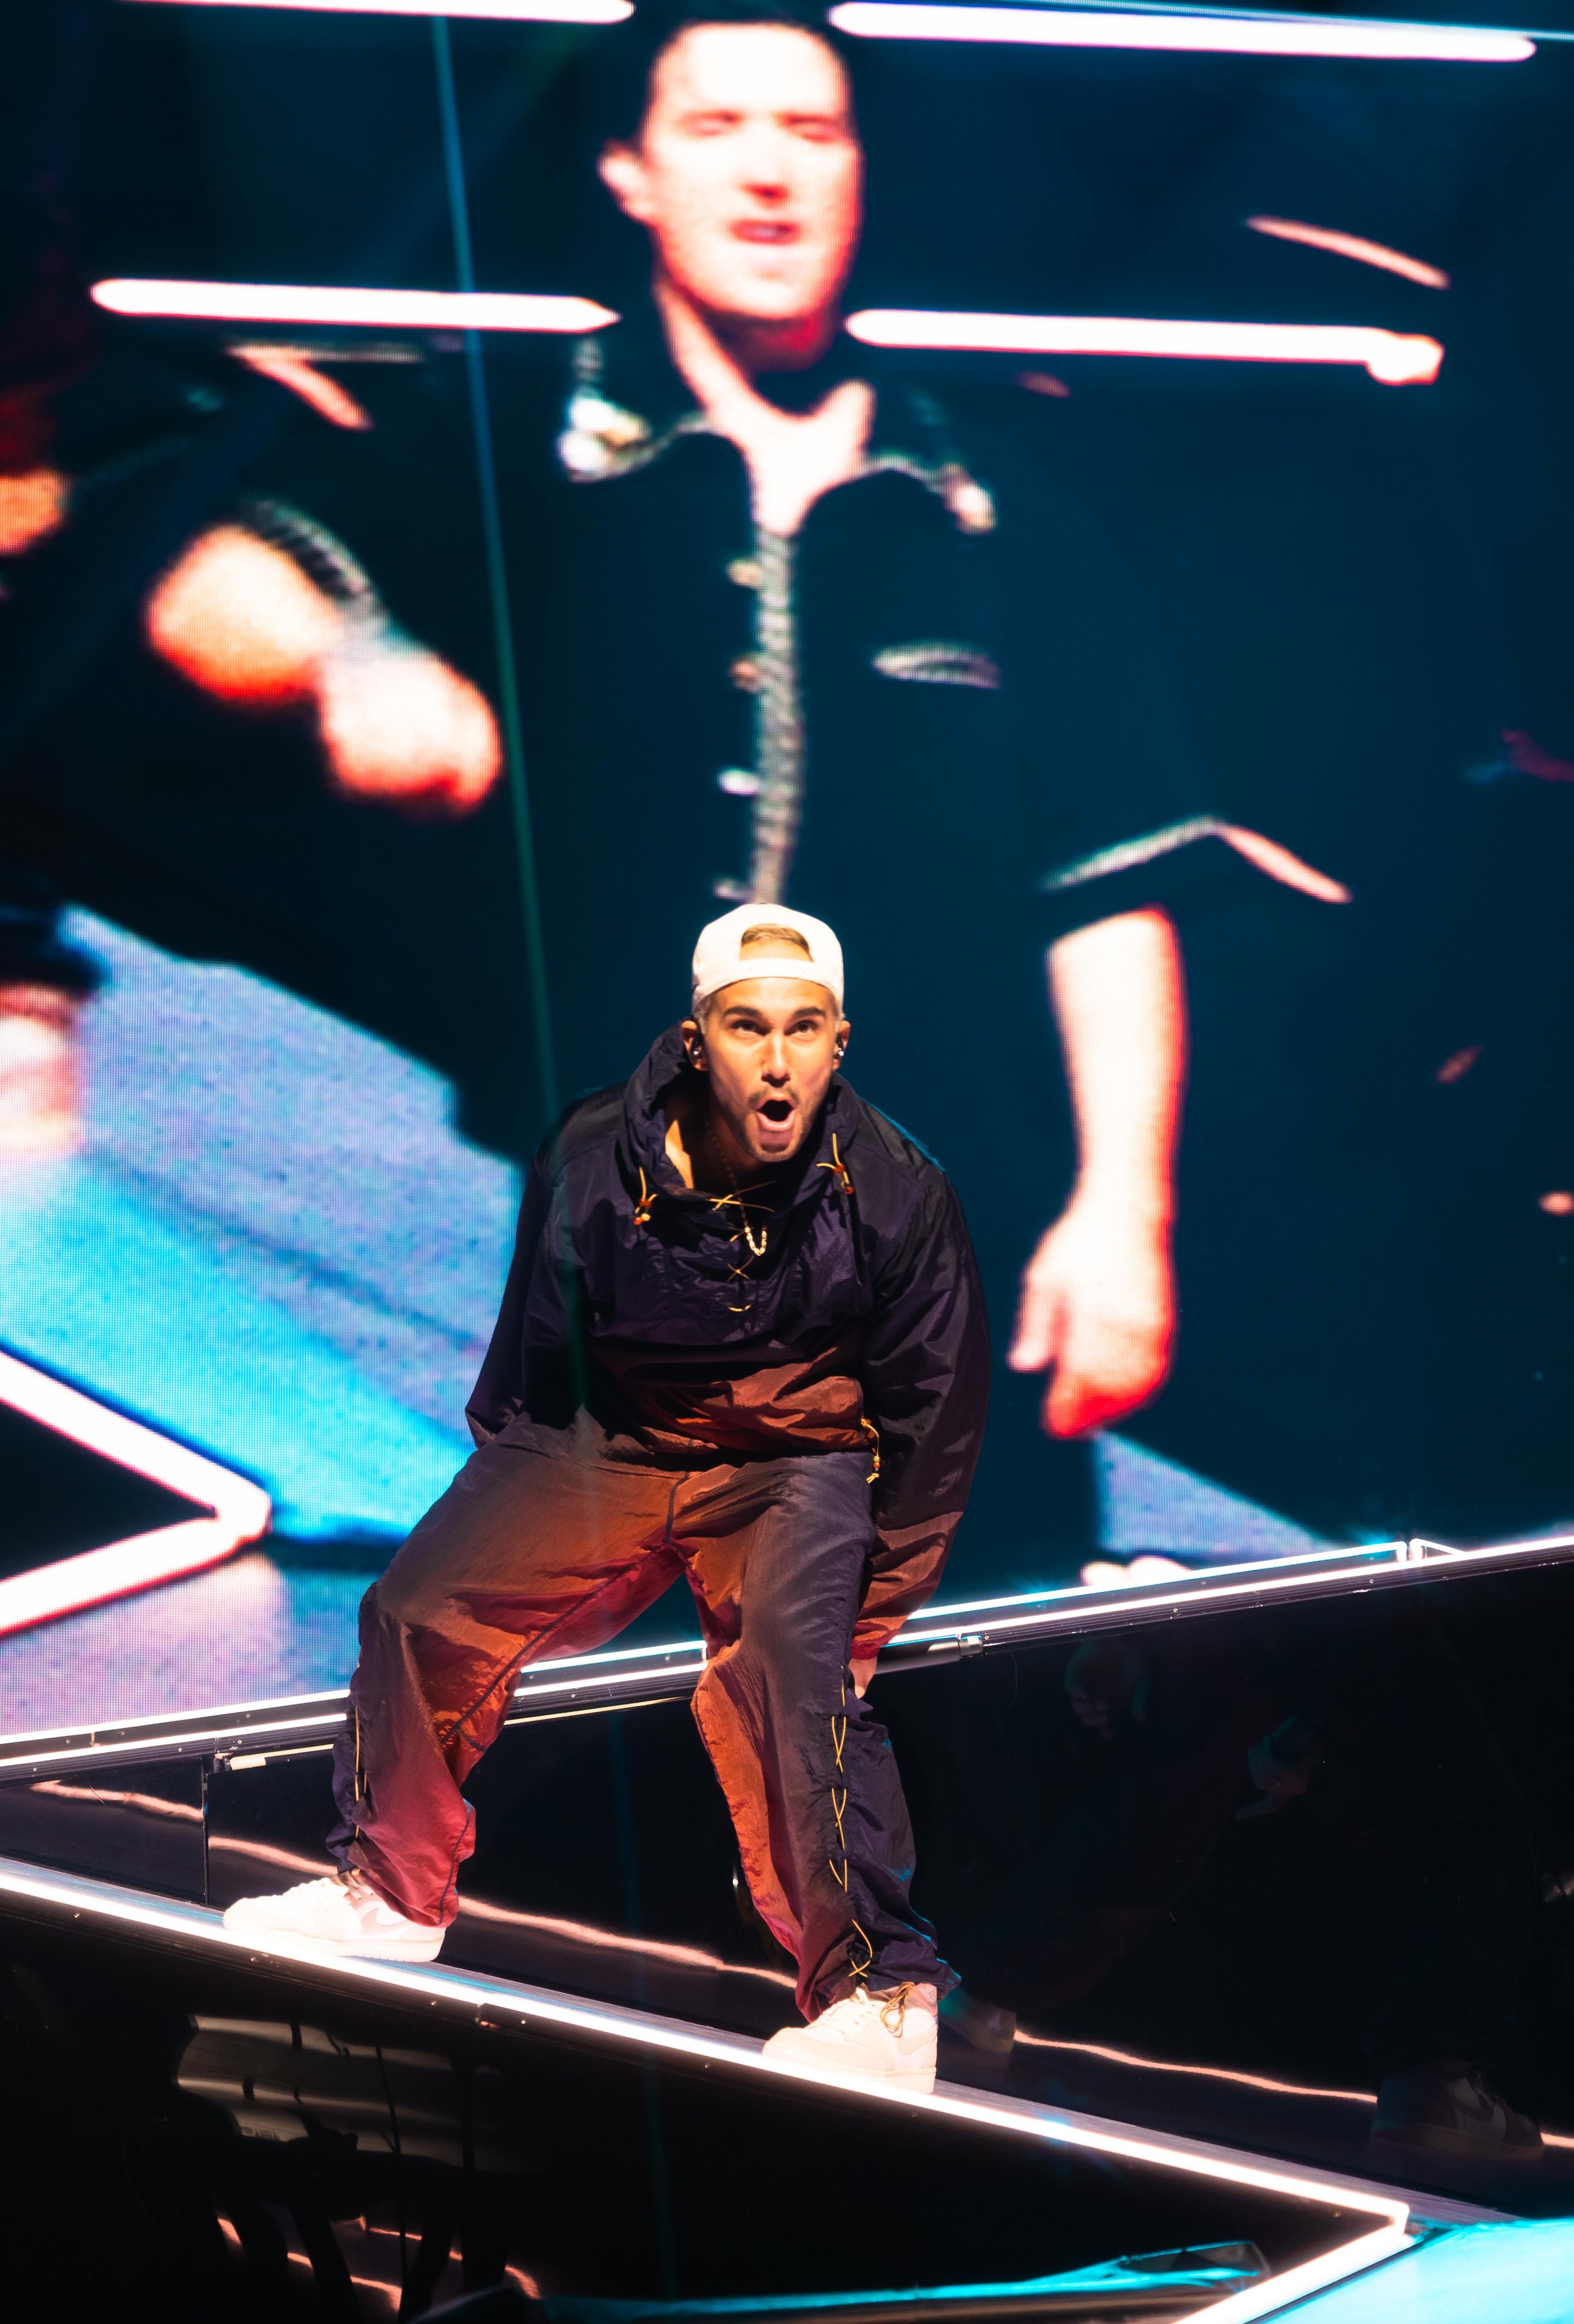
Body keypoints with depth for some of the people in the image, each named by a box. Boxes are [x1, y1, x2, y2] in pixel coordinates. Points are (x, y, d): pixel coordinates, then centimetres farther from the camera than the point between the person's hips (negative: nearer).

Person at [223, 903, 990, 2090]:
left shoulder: (896, 1194, -15)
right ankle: (391, 1892, 15)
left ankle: (880, 1992, -23)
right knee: (420, 1606, -9)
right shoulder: (594, 1163, -12)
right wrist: (509, 1519, 9)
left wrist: (867, 1613, -5)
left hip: (805, 1456, -3)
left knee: (791, 1659, -31)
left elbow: (937, 1425, -5)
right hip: (619, 1439, 3)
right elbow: (532, 1370, 7)